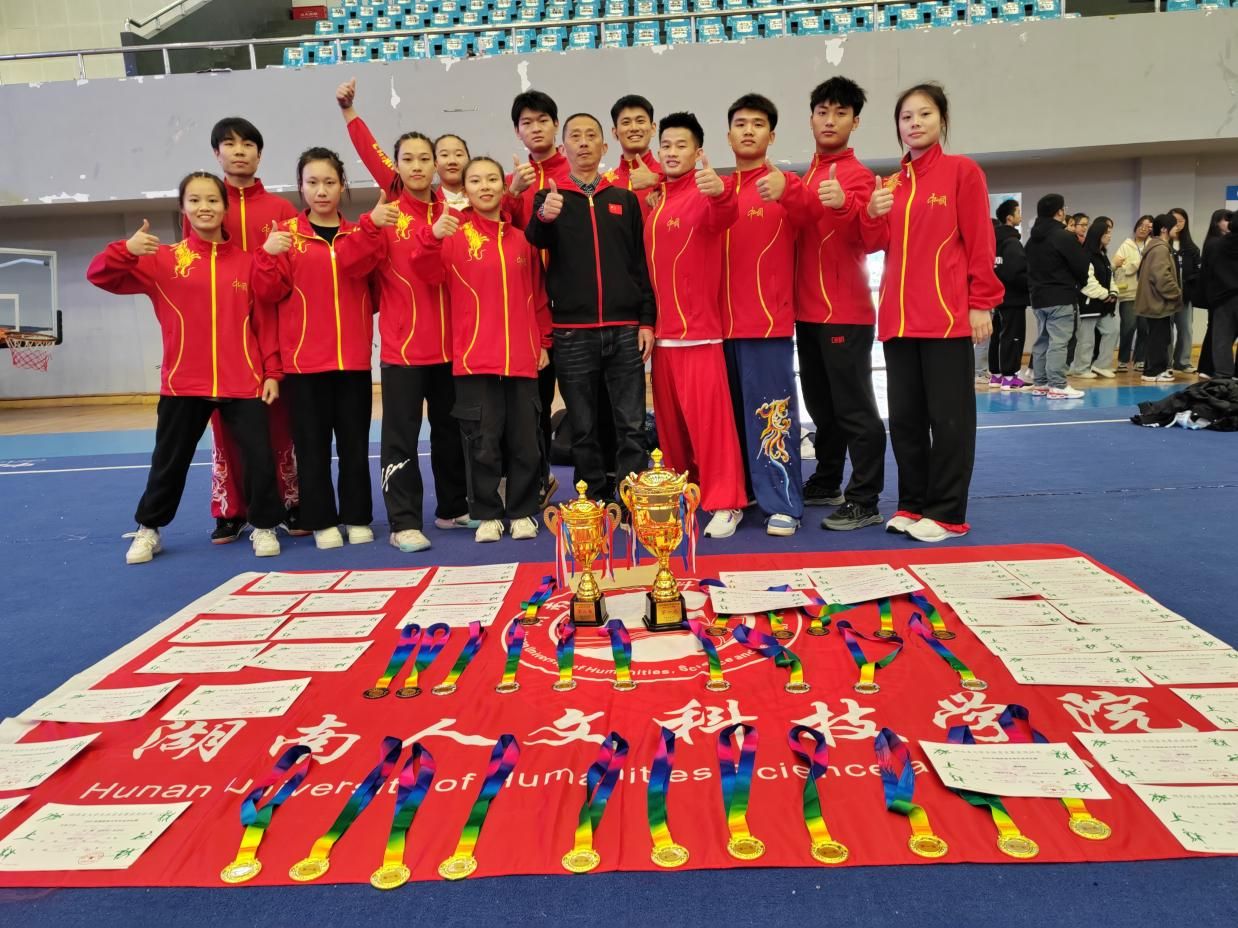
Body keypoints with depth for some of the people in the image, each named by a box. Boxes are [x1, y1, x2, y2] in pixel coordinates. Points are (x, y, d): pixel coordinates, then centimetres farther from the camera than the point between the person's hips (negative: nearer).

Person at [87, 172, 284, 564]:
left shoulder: (246, 262, 4)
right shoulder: (162, 260, 2)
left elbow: (264, 322, 5)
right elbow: (100, 275, -1)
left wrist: (272, 372, 1)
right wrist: (126, 249, -20)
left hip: (243, 383, 0)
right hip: (183, 384, 0)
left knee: (260, 457, -2)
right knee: (169, 461, 11)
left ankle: (263, 527, 17)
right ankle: (148, 531, 30)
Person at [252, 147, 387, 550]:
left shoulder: (359, 234, 10)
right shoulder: (286, 233, 5)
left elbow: (359, 266, -13)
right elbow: (269, 291, 0)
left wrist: (371, 227, -29)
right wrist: (267, 255, -17)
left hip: (353, 357, 2)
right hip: (304, 359, -1)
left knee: (355, 443, 8)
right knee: (312, 445, 3)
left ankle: (357, 518, 19)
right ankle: (322, 522, 13)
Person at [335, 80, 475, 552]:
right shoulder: (386, 214, 0)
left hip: (448, 340, 4)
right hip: (401, 341, -4)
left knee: (450, 427, 13)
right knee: (401, 434, -1)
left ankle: (453, 508, 26)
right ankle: (404, 522, 6)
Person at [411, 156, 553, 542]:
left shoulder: (521, 238, 12)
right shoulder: (454, 234, 2)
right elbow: (427, 272, -13)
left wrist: (543, 342, 14)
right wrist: (431, 237, -30)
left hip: (521, 358, 3)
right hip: (475, 358, -3)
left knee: (525, 442, 7)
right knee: (483, 443, 2)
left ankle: (522, 512, 20)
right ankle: (487, 515, 16)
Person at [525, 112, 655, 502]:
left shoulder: (625, 199, 13)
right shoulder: (549, 198, 9)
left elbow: (640, 264, 11)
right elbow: (535, 241, -12)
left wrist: (647, 320, 1)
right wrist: (544, 217, -35)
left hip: (625, 330, 1)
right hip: (572, 333, -1)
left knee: (631, 426, 0)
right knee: (583, 429, 5)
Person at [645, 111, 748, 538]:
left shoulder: (704, 195, -7)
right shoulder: (653, 200, 14)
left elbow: (723, 216, -30)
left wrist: (721, 192, -51)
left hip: (699, 327, -6)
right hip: (661, 328, 7)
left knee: (708, 416, -7)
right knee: (669, 419, 12)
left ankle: (724, 502, -1)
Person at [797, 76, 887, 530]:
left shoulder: (857, 175, -6)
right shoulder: (807, 177, 16)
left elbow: (868, 236, -21)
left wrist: (844, 204, -37)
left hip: (845, 312, -8)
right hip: (808, 310, 8)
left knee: (854, 408, -5)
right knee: (821, 405, 16)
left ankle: (864, 501, 0)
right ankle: (826, 484, 29)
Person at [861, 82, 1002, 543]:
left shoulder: (962, 171, 0)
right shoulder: (890, 184, 15)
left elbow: (980, 242, -4)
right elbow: (877, 244, 11)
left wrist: (981, 303, -9)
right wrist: (873, 215, -9)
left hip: (947, 315, -5)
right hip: (898, 316, 6)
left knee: (948, 416, -1)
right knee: (905, 416, 9)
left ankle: (947, 513, 7)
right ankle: (912, 505, 19)